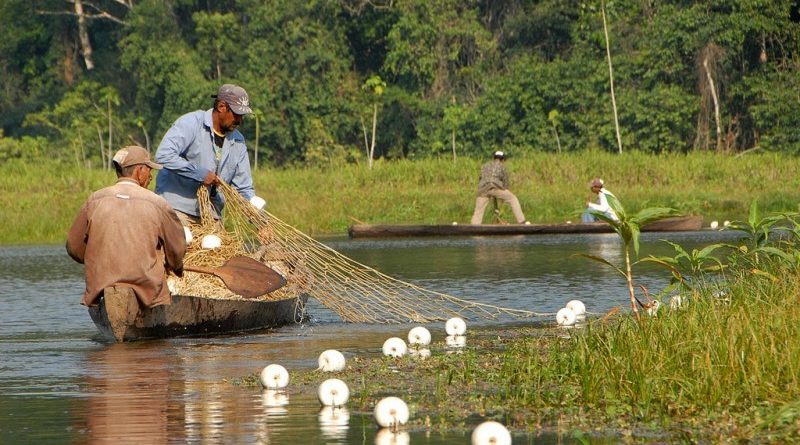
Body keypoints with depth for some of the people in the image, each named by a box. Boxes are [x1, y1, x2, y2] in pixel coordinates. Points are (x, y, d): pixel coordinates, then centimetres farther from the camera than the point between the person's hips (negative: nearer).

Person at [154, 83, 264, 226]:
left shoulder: (237, 141, 9)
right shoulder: (191, 123, -10)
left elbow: (243, 188, 12)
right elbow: (163, 155, -24)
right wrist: (200, 173, -23)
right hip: (177, 207, -6)